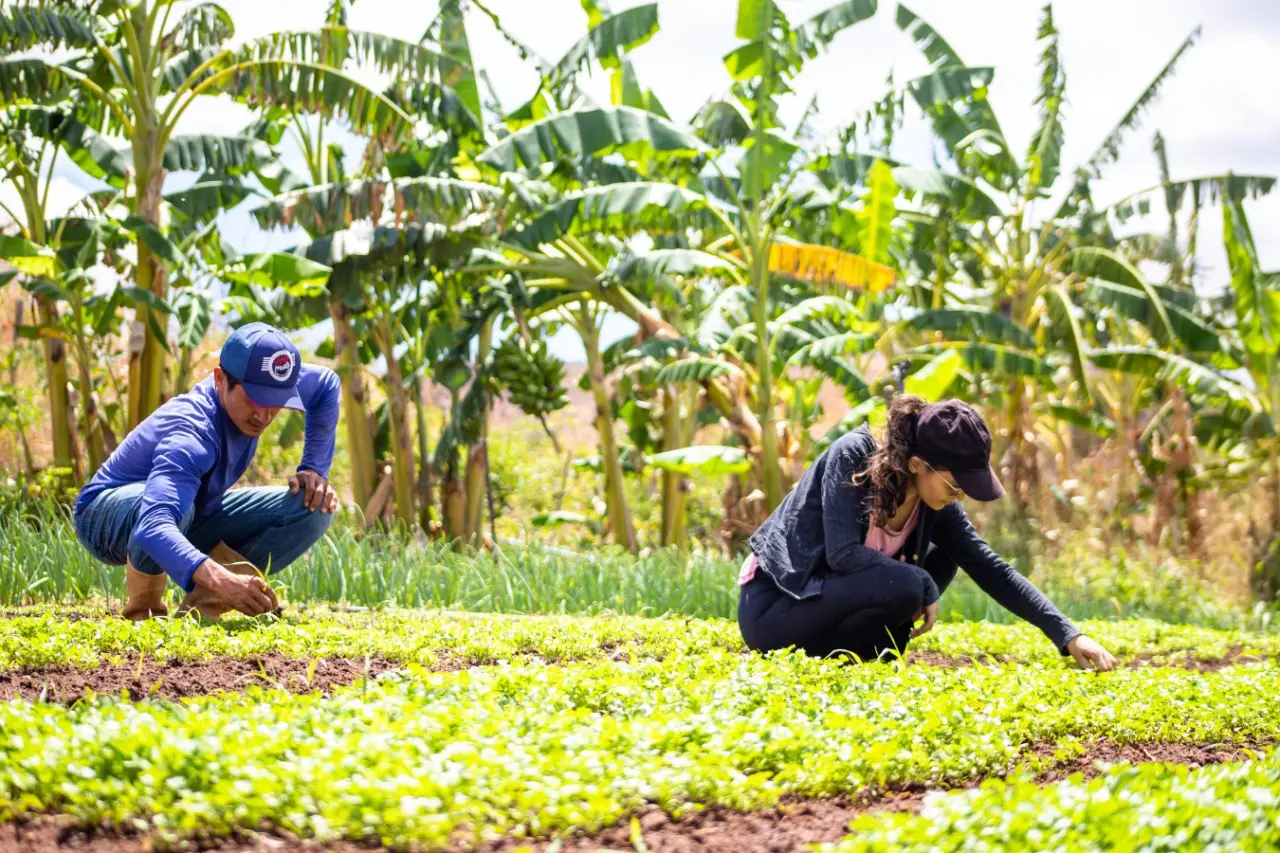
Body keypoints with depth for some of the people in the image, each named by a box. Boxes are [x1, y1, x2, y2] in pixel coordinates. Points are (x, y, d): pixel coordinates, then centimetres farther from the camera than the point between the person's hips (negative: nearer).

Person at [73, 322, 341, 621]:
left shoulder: (259, 384, -17)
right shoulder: (189, 436, -39)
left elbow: (327, 384, 7)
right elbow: (153, 527, -56)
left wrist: (314, 469, -4)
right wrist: (219, 579, -71)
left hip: (189, 520, 7)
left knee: (313, 509, -9)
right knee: (169, 499, -43)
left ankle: (204, 601, -13)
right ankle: (143, 605, -16)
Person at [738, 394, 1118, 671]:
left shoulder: (936, 505, -2)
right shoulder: (852, 456, -21)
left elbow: (992, 569, 0)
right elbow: (843, 553, -28)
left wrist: (1068, 635, -7)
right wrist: (925, 589, -21)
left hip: (828, 601, 8)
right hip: (772, 607, -8)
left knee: (941, 558, 4)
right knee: (904, 586, -28)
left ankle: (857, 655, 1)